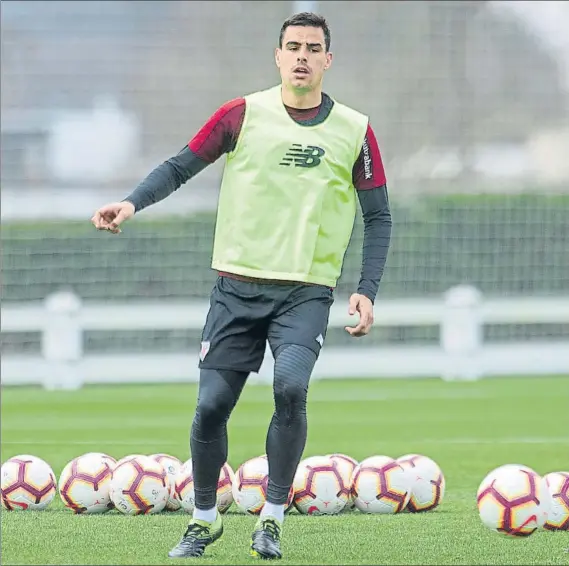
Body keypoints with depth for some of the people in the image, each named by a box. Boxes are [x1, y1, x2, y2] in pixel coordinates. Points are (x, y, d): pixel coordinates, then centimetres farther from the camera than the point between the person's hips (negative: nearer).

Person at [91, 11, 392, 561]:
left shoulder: (354, 132, 2)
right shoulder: (242, 115, 1)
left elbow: (378, 216, 8)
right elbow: (181, 166, 6)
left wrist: (367, 291, -2)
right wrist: (132, 202, -12)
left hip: (306, 293, -1)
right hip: (237, 288, 1)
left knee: (290, 387, -25)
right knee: (210, 407, -3)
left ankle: (271, 518, -11)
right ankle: (204, 520, 20)